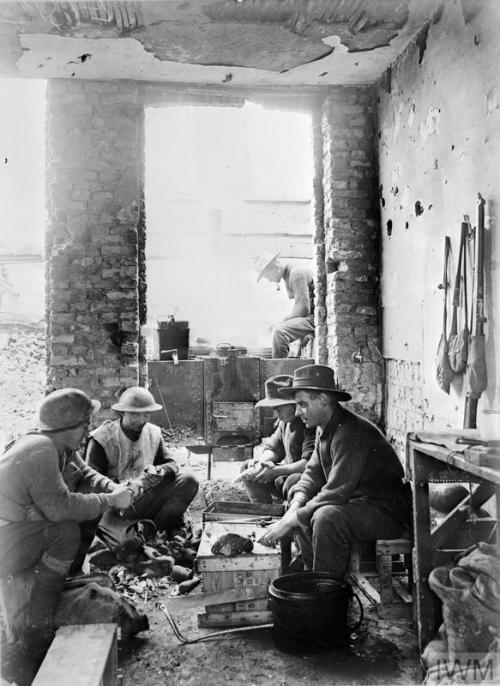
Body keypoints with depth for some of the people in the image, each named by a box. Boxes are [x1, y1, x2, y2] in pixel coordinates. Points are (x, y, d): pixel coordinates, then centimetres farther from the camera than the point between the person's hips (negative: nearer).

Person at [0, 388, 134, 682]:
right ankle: (36, 638, -11)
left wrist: (114, 489, -7)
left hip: (27, 523, 9)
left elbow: (85, 473, 11)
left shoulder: (63, 445, 1)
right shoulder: (40, 450, -27)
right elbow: (60, 506, -29)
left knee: (91, 504, 7)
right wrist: (111, 501, -21)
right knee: (66, 532, -23)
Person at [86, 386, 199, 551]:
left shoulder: (153, 433, 4)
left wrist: (158, 471, -16)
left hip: (145, 499, 5)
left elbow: (171, 464, 10)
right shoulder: (101, 439, -11)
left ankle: (158, 529, -5)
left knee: (189, 481, -14)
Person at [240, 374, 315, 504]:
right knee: (247, 468, 5)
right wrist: (262, 461, -8)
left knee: (292, 482, -39)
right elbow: (273, 448, 14)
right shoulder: (284, 422, 6)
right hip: (288, 475, 9)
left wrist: (276, 470, -26)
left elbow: (309, 464, -29)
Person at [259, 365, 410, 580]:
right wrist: (295, 506, -8)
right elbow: (313, 473, 11)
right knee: (302, 508, 10)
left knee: (326, 517, -32)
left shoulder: (351, 433, -25)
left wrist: (292, 520, -22)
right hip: (356, 501, 10)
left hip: (388, 511, -10)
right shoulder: (325, 429, 6)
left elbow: (336, 492, -29)